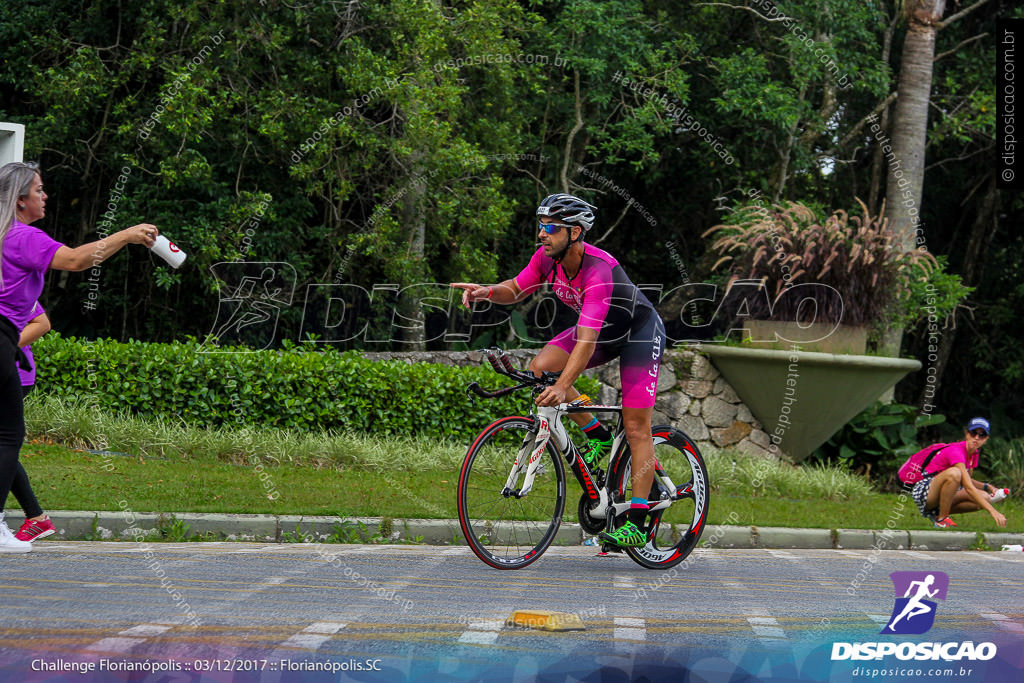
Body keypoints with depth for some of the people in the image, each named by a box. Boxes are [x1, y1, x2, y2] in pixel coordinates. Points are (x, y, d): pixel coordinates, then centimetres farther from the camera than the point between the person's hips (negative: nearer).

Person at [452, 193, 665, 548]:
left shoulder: (599, 270, -38)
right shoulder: (548, 257, -15)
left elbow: (587, 339, -45)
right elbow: (515, 290, -1)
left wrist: (562, 387, -54)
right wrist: (488, 291, -25)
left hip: (640, 331, -7)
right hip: (603, 330, 7)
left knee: (636, 428, -10)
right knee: (540, 367, -17)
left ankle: (636, 525, -6)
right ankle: (598, 436, 1)